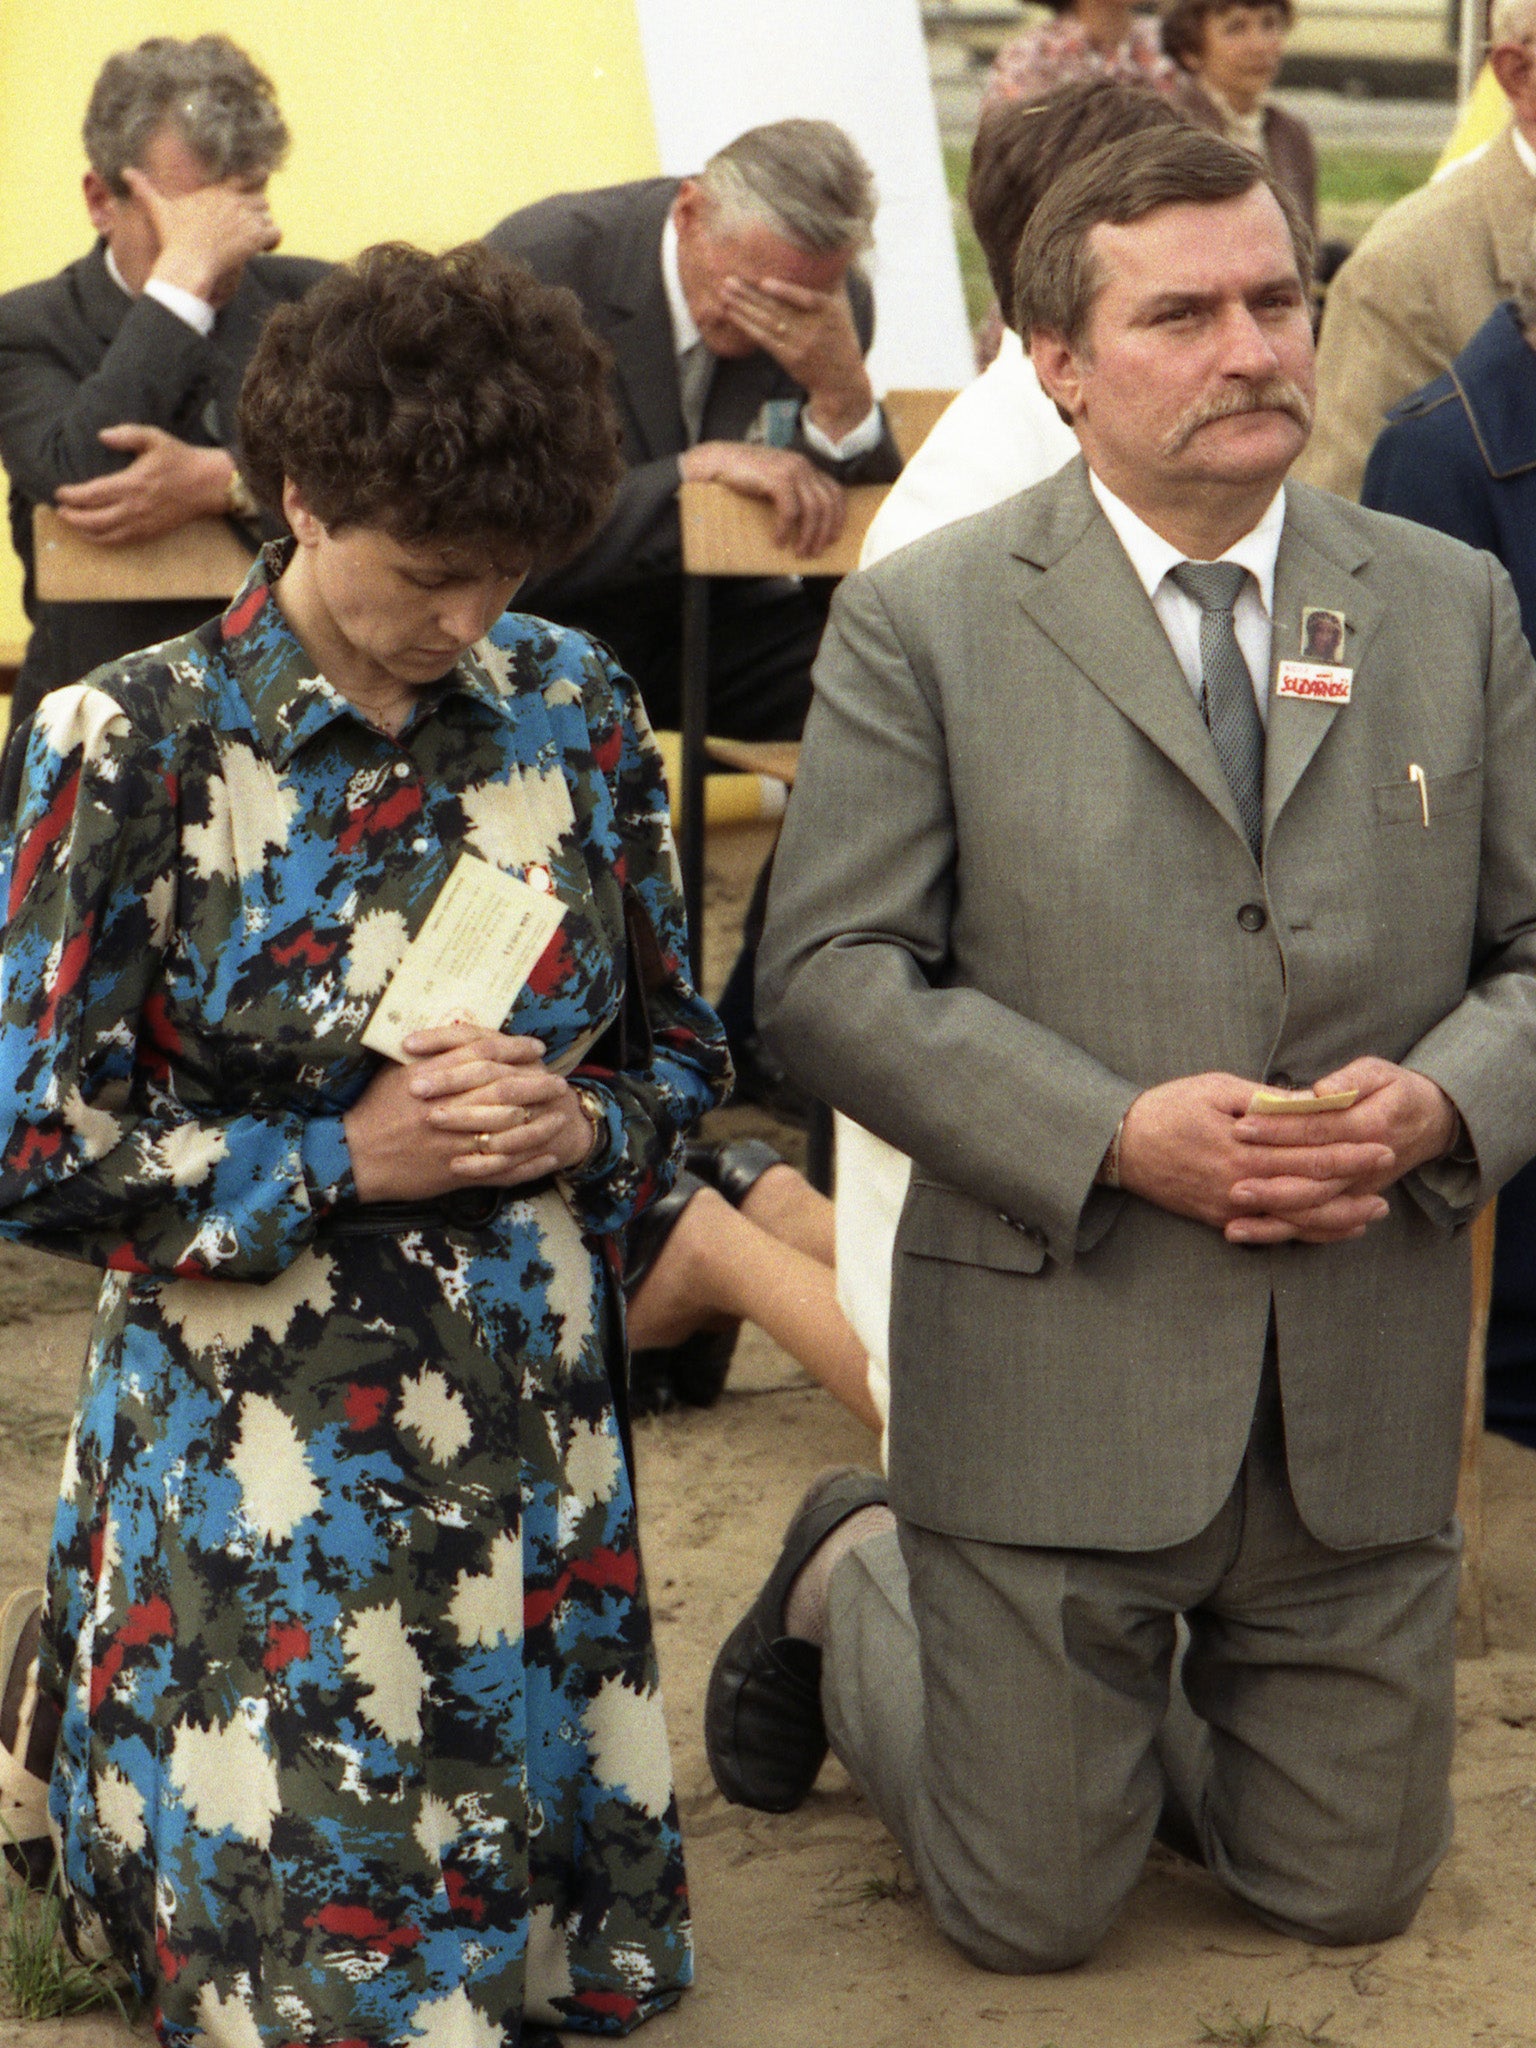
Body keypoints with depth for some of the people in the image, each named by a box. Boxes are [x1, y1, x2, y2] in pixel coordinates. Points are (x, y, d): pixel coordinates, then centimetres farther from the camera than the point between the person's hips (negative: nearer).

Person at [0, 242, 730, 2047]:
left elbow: (679, 1055, 11)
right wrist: (344, 1160, -16)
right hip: (257, 1467, -4)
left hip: (533, 1441, 4)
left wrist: (575, 1128, -11)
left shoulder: (573, 709, 2)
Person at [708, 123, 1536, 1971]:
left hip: (1365, 1391, 4)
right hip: (1061, 1370, -4)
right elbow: (830, 973, -9)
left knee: (1349, 1896, 14)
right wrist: (1118, 1140, -20)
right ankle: (853, 1582, 35)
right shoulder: (924, 622, -4)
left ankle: (1098, 1690, 41)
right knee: (1028, 1915, 8)